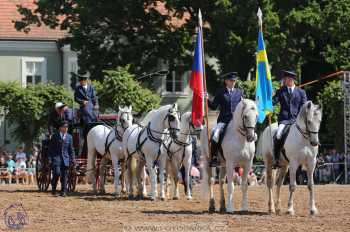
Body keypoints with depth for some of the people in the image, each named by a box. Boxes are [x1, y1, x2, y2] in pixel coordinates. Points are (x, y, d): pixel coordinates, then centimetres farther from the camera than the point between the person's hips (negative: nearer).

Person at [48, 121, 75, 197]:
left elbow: (71, 149, 13)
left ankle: (63, 192, 7)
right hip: (56, 157, -3)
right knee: (57, 173, -17)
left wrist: (72, 158, 4)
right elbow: (51, 148, 3)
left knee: (64, 176, 2)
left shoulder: (69, 137, 10)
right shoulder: (55, 136, 3)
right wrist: (50, 158, -5)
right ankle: (53, 187, 5)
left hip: (65, 159, 3)